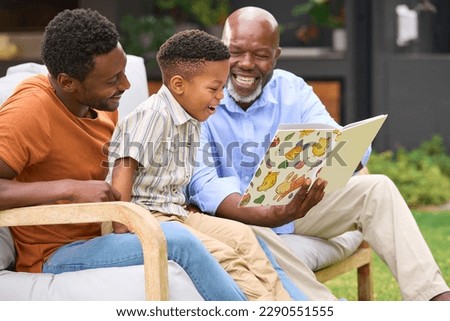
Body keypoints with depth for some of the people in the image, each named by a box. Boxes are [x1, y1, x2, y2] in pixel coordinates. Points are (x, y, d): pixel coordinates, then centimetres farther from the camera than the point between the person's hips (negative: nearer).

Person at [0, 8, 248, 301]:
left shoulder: (105, 105, 4)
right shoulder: (29, 112, -20)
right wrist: (71, 188, -33)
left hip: (104, 238, 8)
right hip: (54, 257, -8)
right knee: (175, 239, -28)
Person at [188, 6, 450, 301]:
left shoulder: (293, 90, -1)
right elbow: (201, 182, -27)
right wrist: (272, 215, -45)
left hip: (297, 208, 5)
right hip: (234, 218, -5)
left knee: (375, 188, -12)